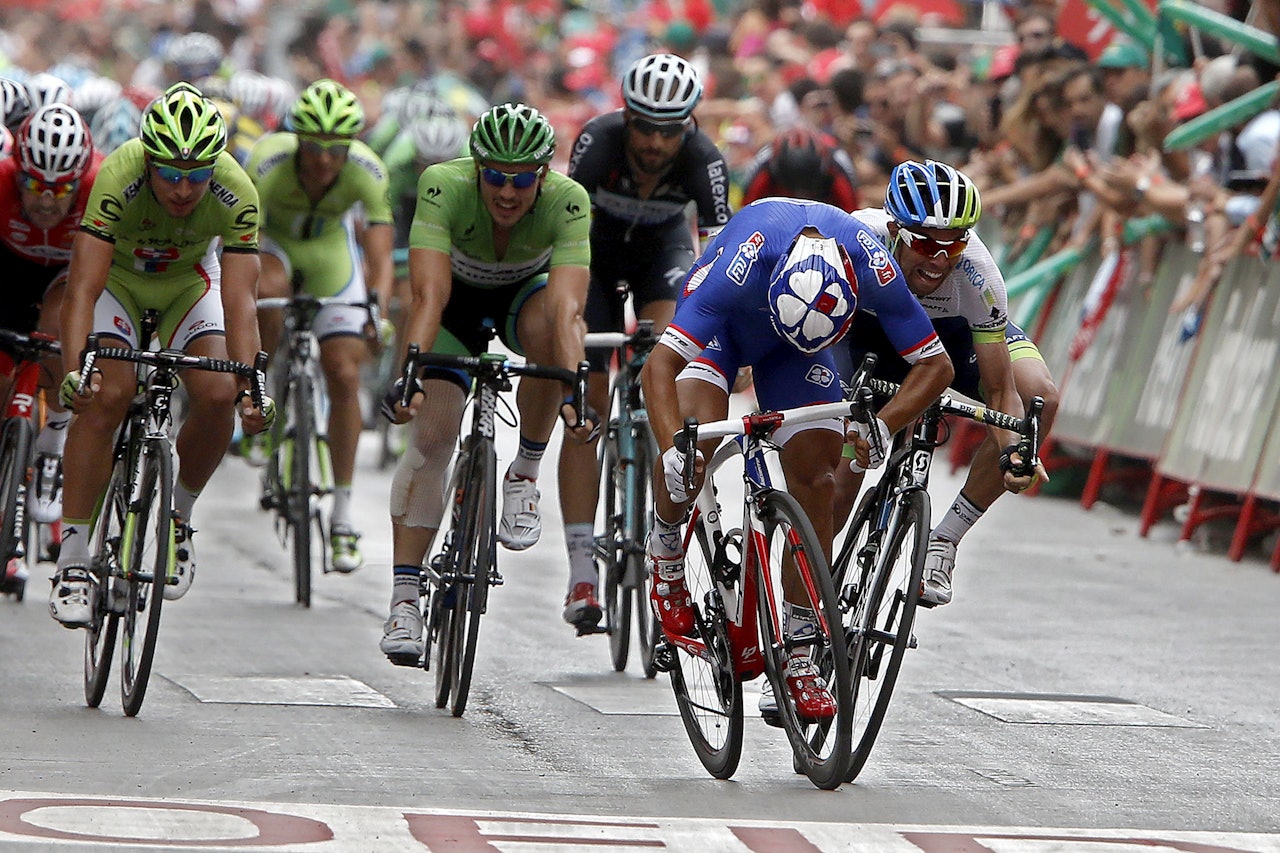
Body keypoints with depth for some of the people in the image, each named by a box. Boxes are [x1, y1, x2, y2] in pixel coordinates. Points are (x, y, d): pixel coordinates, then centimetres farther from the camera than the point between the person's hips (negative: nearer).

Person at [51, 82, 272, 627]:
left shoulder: (236, 195, -31)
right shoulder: (118, 178, -36)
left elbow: (238, 301, -34)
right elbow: (83, 290, -40)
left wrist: (250, 386, -48)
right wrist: (73, 371, -54)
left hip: (189, 281, 2)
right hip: (117, 277, -2)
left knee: (218, 396, -20)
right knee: (106, 396, -24)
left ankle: (177, 518, 6)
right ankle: (72, 560, -19)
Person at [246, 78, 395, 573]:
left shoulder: (368, 173, -31)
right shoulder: (267, 165, -35)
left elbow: (380, 259, -34)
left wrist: (378, 305, -53)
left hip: (330, 246, 2)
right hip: (270, 239, -1)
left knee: (344, 376, -8)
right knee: (268, 291, -38)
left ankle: (343, 516, 3)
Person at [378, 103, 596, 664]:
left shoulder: (568, 203, -32)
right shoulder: (445, 188, -34)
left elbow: (567, 307, -43)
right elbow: (429, 295, -42)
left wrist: (575, 392, -57)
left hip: (524, 294, 0)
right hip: (458, 297, 0)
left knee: (546, 324, -36)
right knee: (432, 436, -17)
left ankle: (525, 473, -14)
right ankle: (403, 601, -12)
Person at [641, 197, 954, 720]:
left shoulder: (873, 270, -35)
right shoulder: (741, 265, -43)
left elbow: (936, 365, -25)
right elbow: (658, 367, -44)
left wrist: (883, 427, -41)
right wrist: (673, 450, -59)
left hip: (788, 357, 2)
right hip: (723, 327, -2)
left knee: (817, 480, -13)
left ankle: (797, 661, -7)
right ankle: (665, 547, 1)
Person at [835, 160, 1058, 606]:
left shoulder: (976, 274, -37)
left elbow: (1001, 390, -31)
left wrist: (1014, 452, -51)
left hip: (952, 329, 1)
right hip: (867, 323, 0)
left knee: (1040, 397, -27)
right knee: (839, 481, -13)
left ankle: (942, 543, -14)